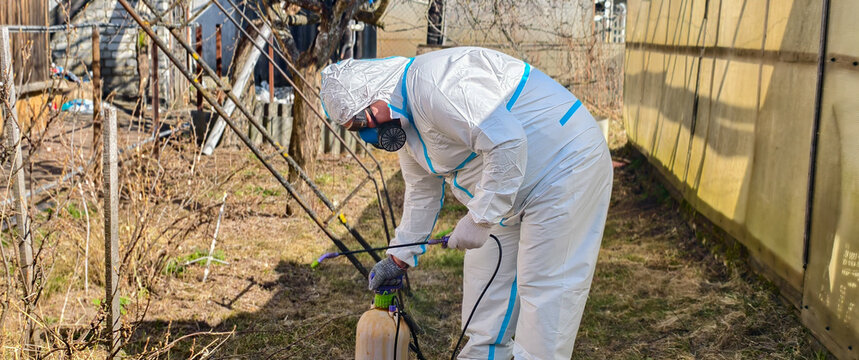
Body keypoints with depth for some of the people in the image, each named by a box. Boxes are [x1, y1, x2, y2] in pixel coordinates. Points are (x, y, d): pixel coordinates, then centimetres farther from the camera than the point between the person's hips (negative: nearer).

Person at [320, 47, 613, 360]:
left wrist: (479, 218, -26)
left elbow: (507, 141, -33)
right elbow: (423, 193, 20)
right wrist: (399, 258, 22)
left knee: (544, 289, -9)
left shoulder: (432, 82, -26)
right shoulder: (404, 120, 8)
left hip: (565, 165, -10)